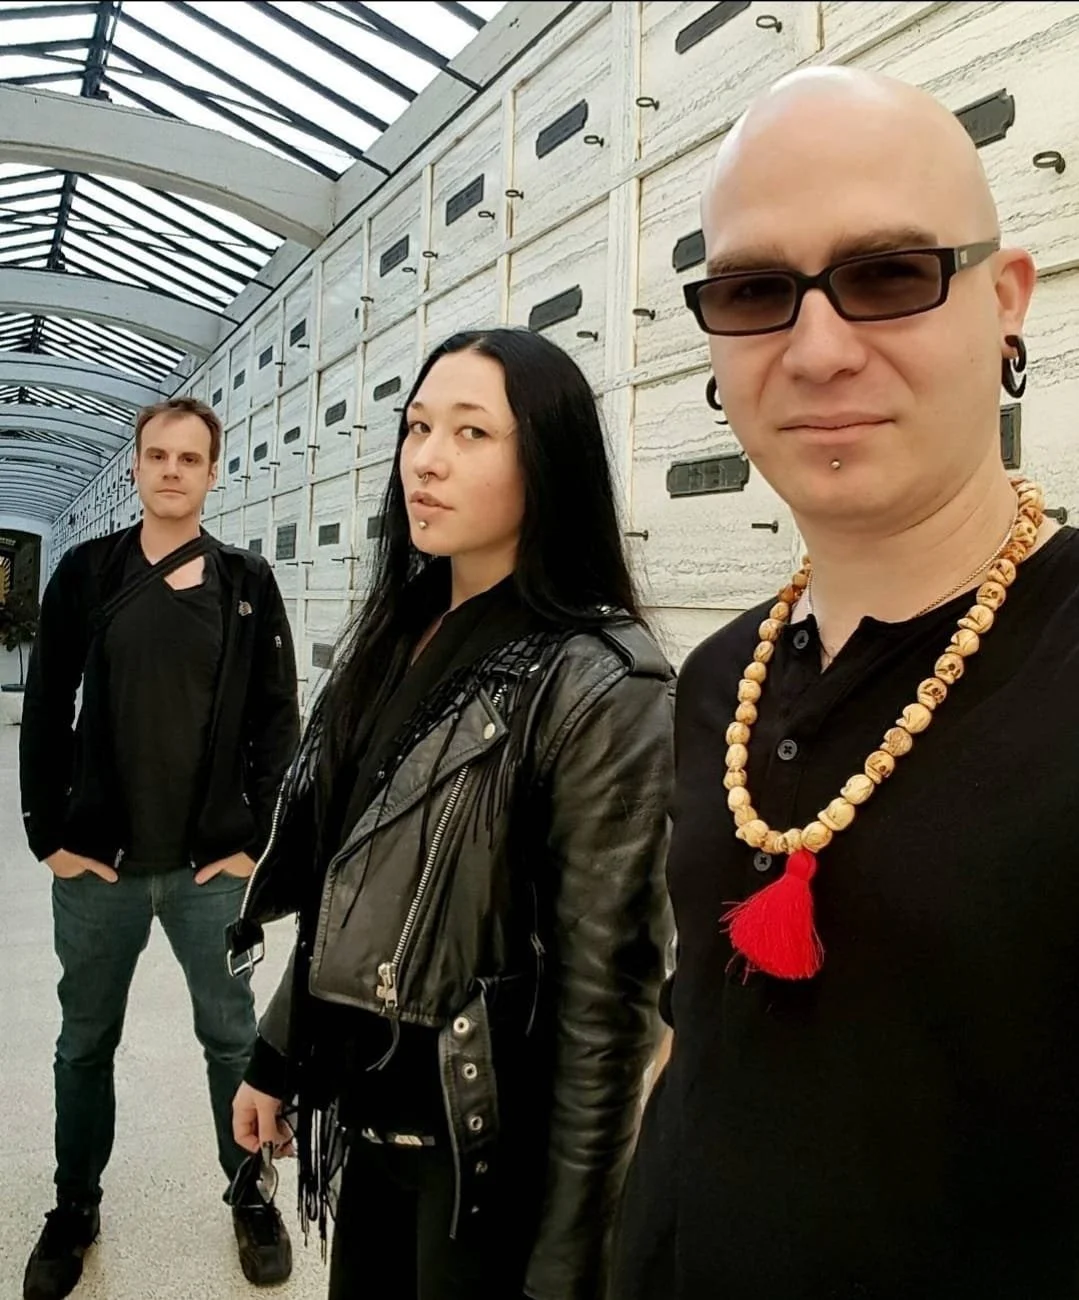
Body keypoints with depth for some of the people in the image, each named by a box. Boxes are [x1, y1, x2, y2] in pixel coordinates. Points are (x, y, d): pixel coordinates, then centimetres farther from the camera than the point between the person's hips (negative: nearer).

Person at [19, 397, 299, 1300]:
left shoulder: (248, 581, 0)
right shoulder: (86, 573, 1)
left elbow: (279, 720, 0)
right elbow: (45, 712, 2)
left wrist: (258, 840, -5)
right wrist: (49, 833, -3)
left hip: (213, 865, -1)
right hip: (96, 863, 1)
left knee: (233, 1038, 12)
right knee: (86, 1043, 16)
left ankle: (254, 1201, 31)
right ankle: (75, 1210, 37)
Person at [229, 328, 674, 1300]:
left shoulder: (602, 685, -21)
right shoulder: (395, 639, 2)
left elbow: (608, 995, -19)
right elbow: (339, 893, 9)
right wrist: (276, 1057, 13)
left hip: (487, 1144, -6)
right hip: (364, 1113, 7)